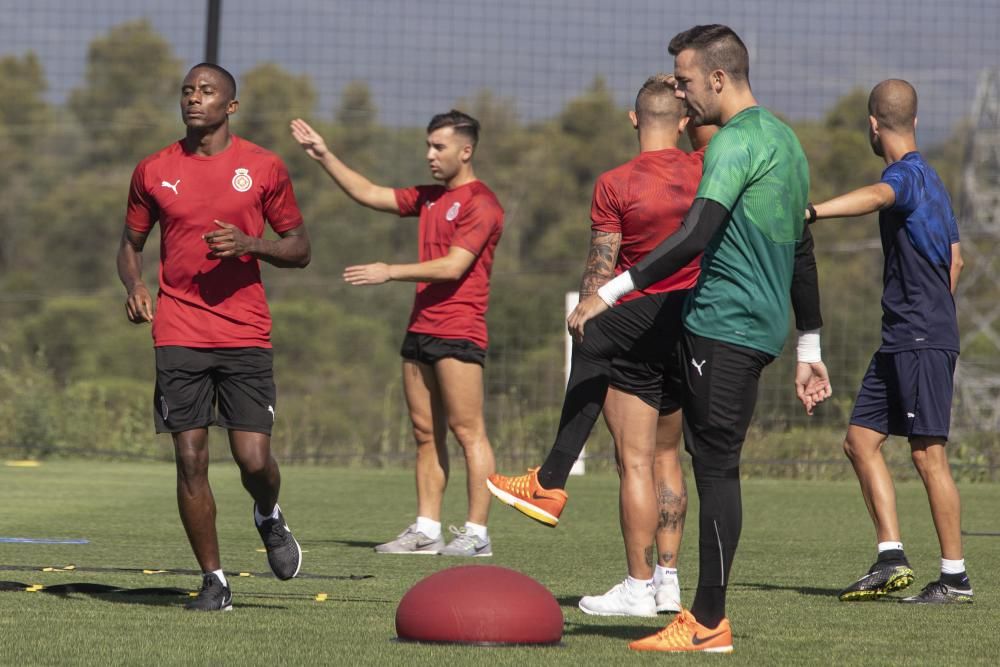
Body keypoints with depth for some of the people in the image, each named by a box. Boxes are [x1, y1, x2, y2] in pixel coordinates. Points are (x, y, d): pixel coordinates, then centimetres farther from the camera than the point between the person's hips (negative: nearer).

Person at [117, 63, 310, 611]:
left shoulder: (263, 168, 4)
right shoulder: (154, 171, 8)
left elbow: (299, 248, 9)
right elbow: (131, 243, 18)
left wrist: (250, 244, -11)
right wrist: (134, 286, -3)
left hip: (246, 335, -1)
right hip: (178, 336, 1)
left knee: (254, 459, -8)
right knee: (191, 460, -4)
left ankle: (269, 517, 28)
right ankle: (213, 581, 7)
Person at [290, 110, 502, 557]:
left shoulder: (480, 203, -8)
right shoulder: (429, 198, 18)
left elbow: (453, 267, -17)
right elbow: (369, 194, 23)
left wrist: (390, 273, -17)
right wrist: (325, 158, 17)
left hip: (458, 331, -9)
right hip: (420, 329, 9)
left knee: (466, 430, -8)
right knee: (425, 432, 7)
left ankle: (477, 533, -9)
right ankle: (426, 530, 8)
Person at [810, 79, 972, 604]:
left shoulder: (907, 175, -12)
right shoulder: (930, 179, 19)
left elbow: (876, 196, -37)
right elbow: (956, 258, 26)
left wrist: (811, 212, -52)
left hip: (923, 341, -10)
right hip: (899, 342, 10)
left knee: (928, 455, -7)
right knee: (861, 439, 7)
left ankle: (955, 577, -3)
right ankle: (891, 559, 6)